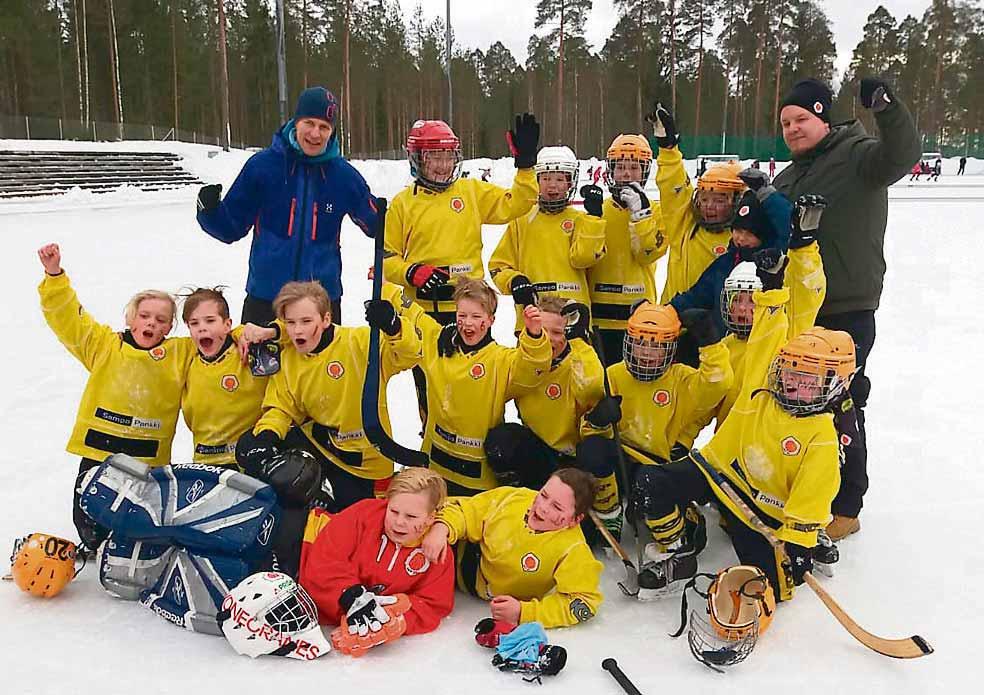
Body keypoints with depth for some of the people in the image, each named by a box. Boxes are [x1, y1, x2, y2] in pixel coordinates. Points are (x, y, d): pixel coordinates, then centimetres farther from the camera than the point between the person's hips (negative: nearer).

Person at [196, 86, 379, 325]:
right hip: (264, 295, 0)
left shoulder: (343, 174, 2)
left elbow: (376, 226, 12)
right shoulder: (263, 164, -1)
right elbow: (231, 227, 6)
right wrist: (210, 210, -13)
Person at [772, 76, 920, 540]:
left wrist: (888, 107, -44)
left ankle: (845, 507, 13)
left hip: (846, 311, -8)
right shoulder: (787, 178, 17)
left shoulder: (857, 155, -8)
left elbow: (901, 156, -30)